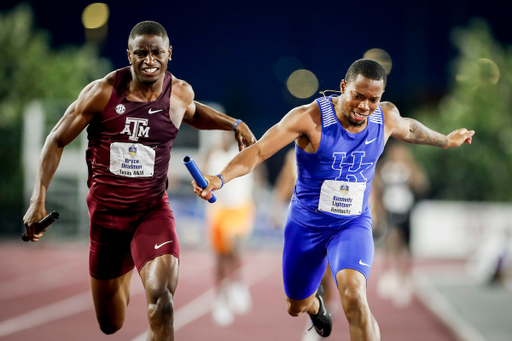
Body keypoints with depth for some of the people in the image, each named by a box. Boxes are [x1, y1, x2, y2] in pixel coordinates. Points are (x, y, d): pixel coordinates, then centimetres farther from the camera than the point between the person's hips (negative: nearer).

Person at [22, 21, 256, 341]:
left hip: (152, 209, 1)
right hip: (106, 209, 0)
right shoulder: (102, 92, -13)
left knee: (161, 296, -28)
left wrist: (234, 124, 8)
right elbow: (57, 140, -4)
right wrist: (39, 199, -11)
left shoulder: (180, 93, -3)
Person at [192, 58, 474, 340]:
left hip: (353, 224, 0)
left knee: (354, 296, -29)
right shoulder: (309, 118, -23)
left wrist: (445, 141, 34)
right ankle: (315, 302, 60)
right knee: (297, 307, 21)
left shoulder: (386, 117, -9)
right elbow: (258, 151, -30)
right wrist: (220, 178, -47)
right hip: (306, 223, 0)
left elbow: (409, 129, 16)